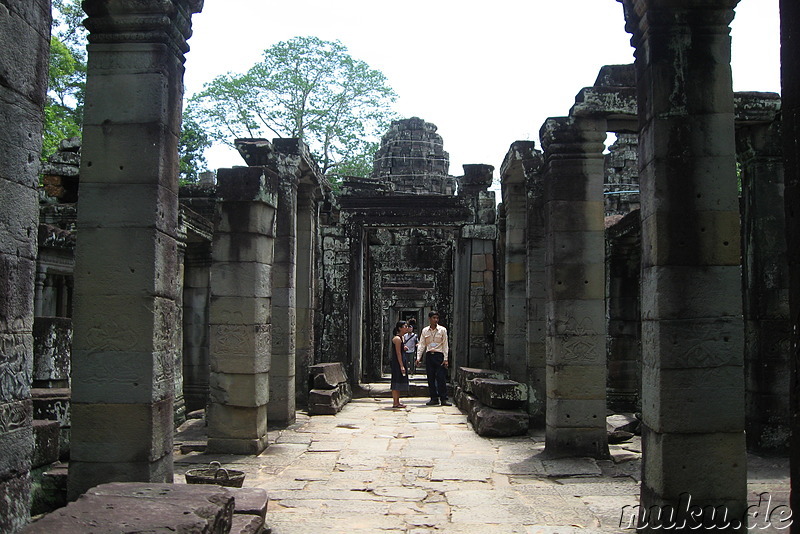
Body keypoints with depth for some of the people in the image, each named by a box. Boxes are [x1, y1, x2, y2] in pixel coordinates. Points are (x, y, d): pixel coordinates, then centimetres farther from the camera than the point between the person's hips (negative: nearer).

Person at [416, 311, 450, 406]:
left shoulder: (442, 330, 2)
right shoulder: (425, 330, 9)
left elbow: (445, 345, 1)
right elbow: (421, 345, 8)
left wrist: (445, 359, -6)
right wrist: (418, 357, -2)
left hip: (439, 355, -3)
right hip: (429, 355, 3)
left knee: (441, 378, -7)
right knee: (430, 378, 4)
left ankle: (443, 399, -3)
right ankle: (434, 398, 11)